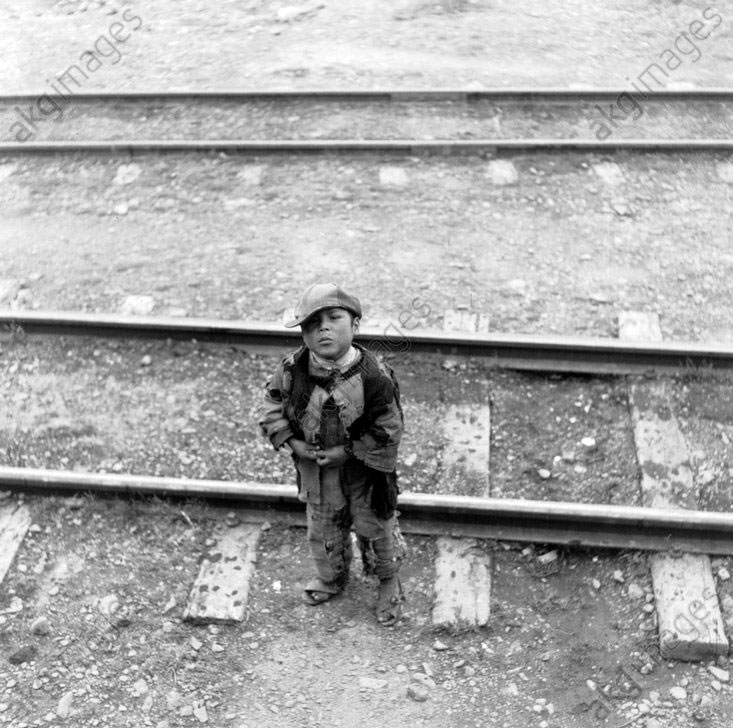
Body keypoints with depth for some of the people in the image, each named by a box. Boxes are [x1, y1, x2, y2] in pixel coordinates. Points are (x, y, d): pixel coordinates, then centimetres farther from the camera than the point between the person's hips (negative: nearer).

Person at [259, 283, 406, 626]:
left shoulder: (373, 376, -28)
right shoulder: (292, 369, -17)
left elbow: (387, 431, -22)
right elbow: (272, 408, -3)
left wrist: (347, 452, -23)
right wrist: (293, 443, -14)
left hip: (364, 472, -3)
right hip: (314, 470, 4)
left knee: (376, 528, 20)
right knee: (322, 531, 26)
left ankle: (388, 581, 50)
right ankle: (331, 578, 56)